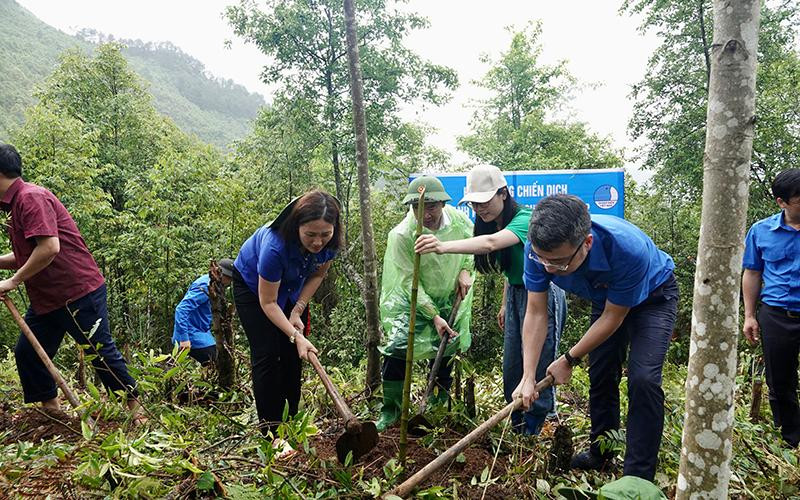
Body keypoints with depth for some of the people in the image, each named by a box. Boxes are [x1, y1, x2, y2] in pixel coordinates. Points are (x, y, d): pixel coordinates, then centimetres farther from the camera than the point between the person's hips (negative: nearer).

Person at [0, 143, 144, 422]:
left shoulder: (31, 198, -16)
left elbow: (49, 248, -28)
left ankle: (134, 406, 13)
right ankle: (52, 410, 25)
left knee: (101, 352, -1)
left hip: (79, 292, -10)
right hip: (45, 298, 10)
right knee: (26, 353, 11)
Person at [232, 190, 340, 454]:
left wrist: (297, 310, -13)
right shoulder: (275, 246, -42)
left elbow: (318, 275, -6)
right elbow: (268, 302, -30)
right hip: (252, 286, -5)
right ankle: (270, 430, -3)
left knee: (293, 355, 2)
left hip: (291, 288, 5)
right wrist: (295, 336, -33)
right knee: (267, 355, -10)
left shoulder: (330, 242, -27)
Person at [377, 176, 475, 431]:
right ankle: (390, 410, 7)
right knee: (397, 349, -12)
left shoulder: (459, 220, -18)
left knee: (447, 349, 15)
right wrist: (434, 316, -26)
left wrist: (466, 270, -10)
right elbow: (410, 281, -23)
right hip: (411, 301, -3)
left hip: (450, 298, 4)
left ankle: (441, 397, 40)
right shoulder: (401, 235, -28)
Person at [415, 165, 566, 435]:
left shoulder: (525, 218, -24)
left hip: (543, 295, -8)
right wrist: (505, 304, 17)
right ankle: (517, 429, 29)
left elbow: (491, 243, -44)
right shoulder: (494, 224, 4)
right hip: (515, 296, 9)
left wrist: (444, 247, -56)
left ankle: (532, 434, 16)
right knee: (511, 370, 12)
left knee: (538, 369, -1)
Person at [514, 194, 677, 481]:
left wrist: (569, 360, -19)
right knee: (600, 376, 10)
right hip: (605, 298, 5)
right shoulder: (538, 250, -31)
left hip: (652, 297, -4)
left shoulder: (629, 249, -43)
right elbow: (536, 313, -21)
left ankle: (638, 478, -6)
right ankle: (600, 453, 32)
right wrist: (528, 377, -25)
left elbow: (613, 318, -28)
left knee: (643, 378, -19)